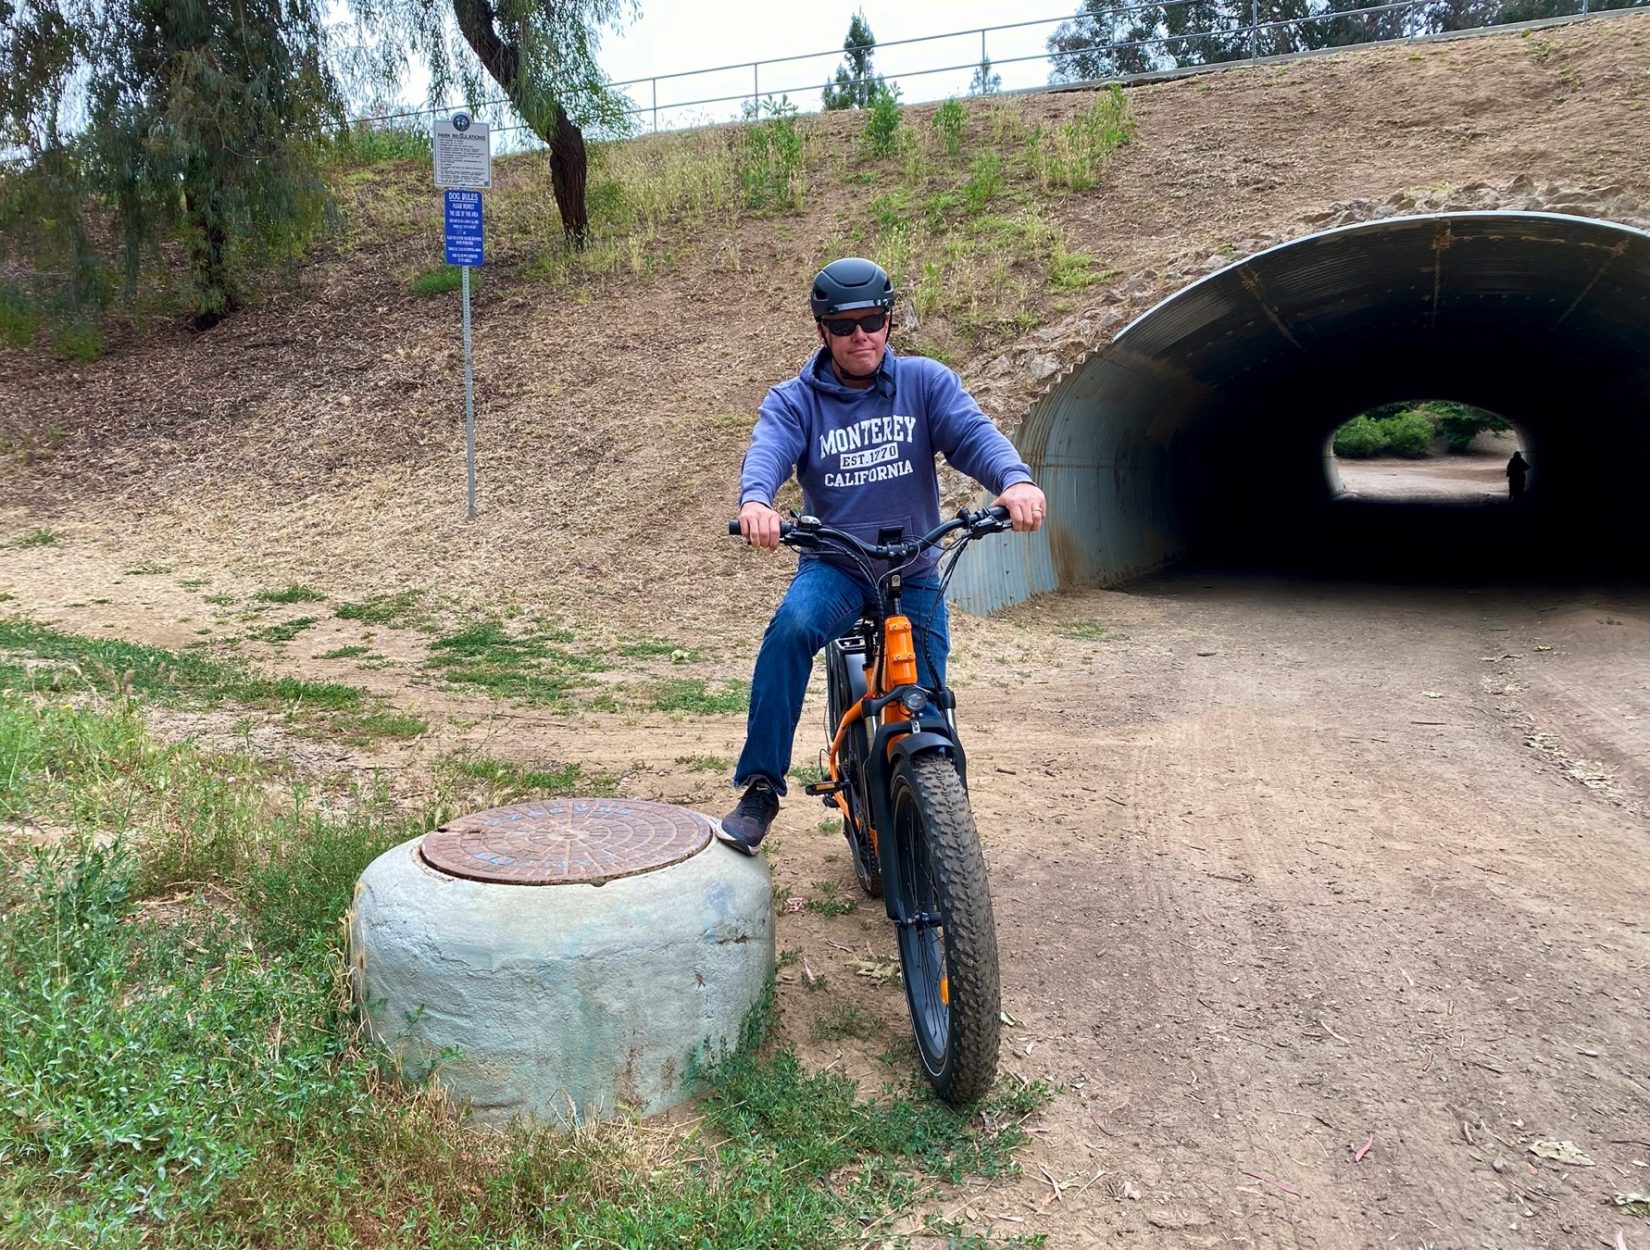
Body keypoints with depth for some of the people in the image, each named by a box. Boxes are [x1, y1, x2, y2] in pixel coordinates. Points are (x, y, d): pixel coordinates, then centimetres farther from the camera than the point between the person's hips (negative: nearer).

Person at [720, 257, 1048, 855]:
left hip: (915, 573, 2)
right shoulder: (794, 400, -1)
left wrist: (1016, 480, -38)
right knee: (792, 626, -34)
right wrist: (756, 500, -46)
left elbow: (973, 432, -15)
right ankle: (760, 787, -24)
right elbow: (768, 450, -21)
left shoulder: (925, 381, 1)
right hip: (833, 565, -1)